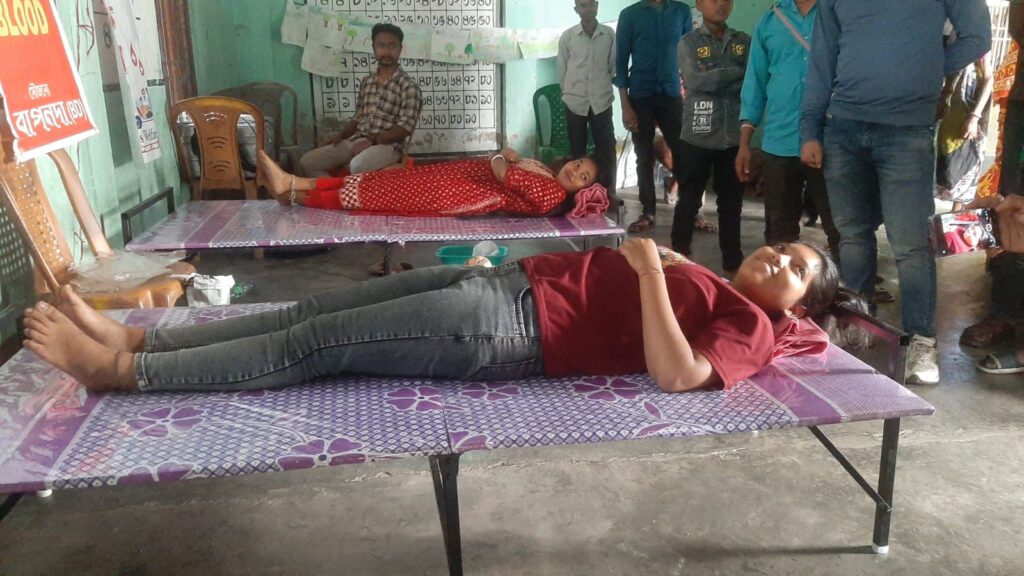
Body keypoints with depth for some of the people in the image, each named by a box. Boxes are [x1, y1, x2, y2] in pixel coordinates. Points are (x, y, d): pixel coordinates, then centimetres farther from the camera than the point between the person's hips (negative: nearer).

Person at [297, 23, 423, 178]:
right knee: (307, 162, -6)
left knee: (357, 167, -40)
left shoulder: (408, 86, -5)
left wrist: (372, 140, -21)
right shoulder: (366, 82, 15)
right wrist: (341, 135, 2)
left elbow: (405, 127, -13)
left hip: (388, 144, -7)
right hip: (356, 141, 7)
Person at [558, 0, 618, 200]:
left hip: (602, 100, 0)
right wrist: (569, 93, 9)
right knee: (577, 151, 7)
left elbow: (614, 66, 7)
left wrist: (602, 87, 9)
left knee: (606, 149, 1)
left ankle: (608, 193, 10)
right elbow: (562, 70, 6)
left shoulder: (609, 34, 1)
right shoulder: (567, 36, -1)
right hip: (575, 101, 0)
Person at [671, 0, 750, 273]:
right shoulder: (689, 42, 3)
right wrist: (738, 72, -7)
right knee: (689, 201, 4)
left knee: (731, 202, 10)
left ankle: (733, 260, 20)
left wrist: (715, 81, -11)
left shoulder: (744, 41, 10)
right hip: (697, 136, -2)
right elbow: (695, 81, -12)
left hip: (734, 137, 3)